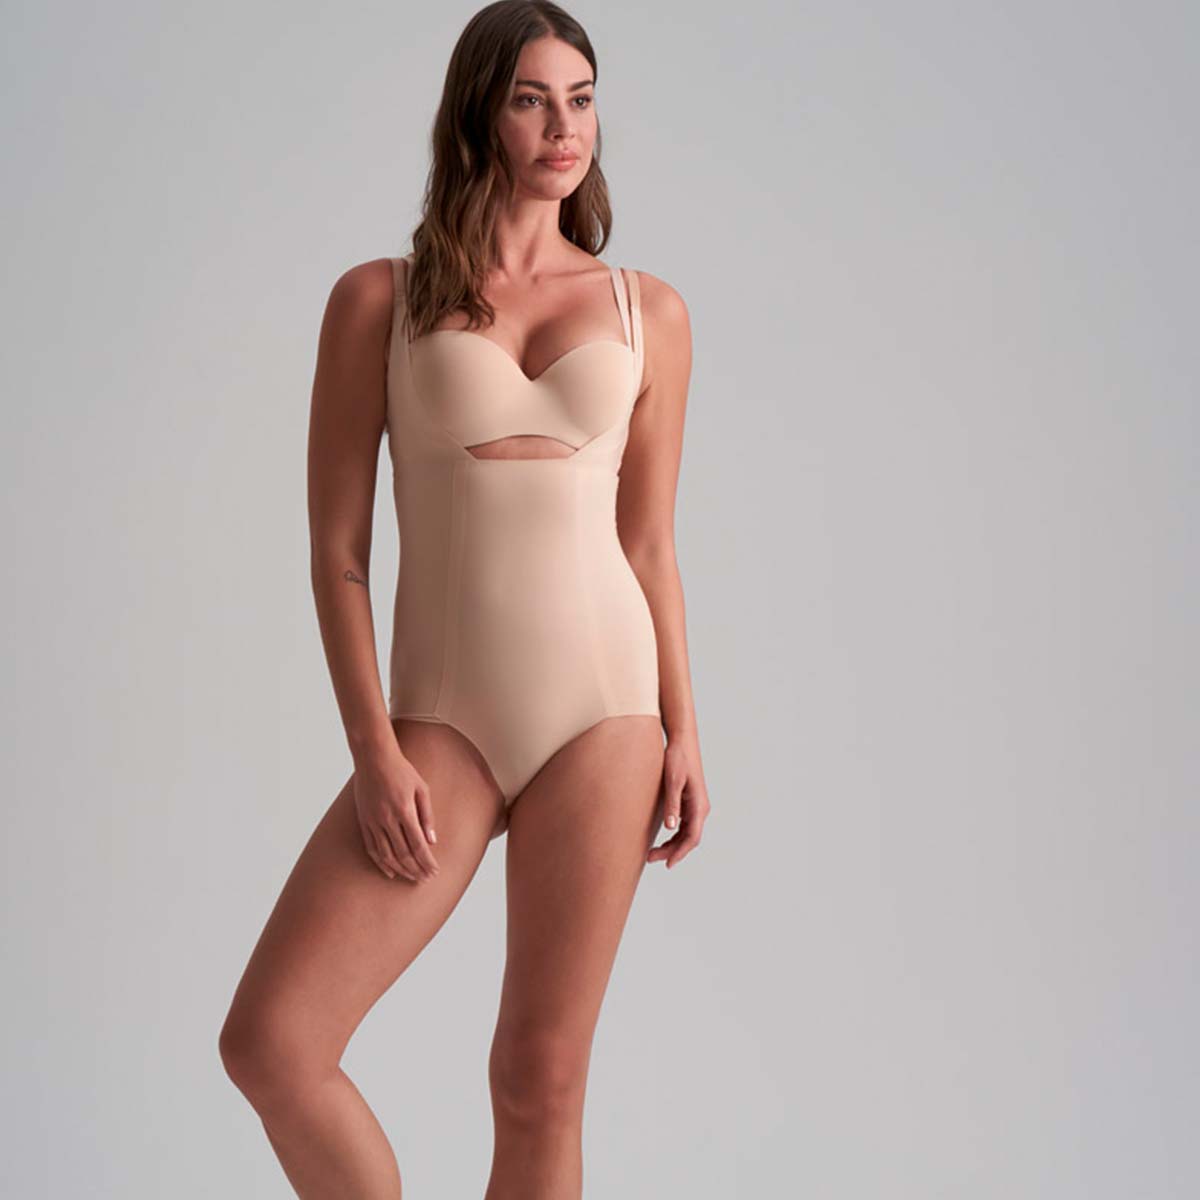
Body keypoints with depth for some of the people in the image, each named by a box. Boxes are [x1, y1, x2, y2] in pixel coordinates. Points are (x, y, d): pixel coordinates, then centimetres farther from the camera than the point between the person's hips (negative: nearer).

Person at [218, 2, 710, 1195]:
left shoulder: (649, 312, 9)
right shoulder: (378, 300, 4)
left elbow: (651, 547, 12)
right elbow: (337, 552, 1)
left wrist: (683, 734, 4)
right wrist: (375, 754, -8)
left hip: (603, 705, 1)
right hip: (444, 715, 0)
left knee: (541, 1082, 2)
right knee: (270, 1038, -12)